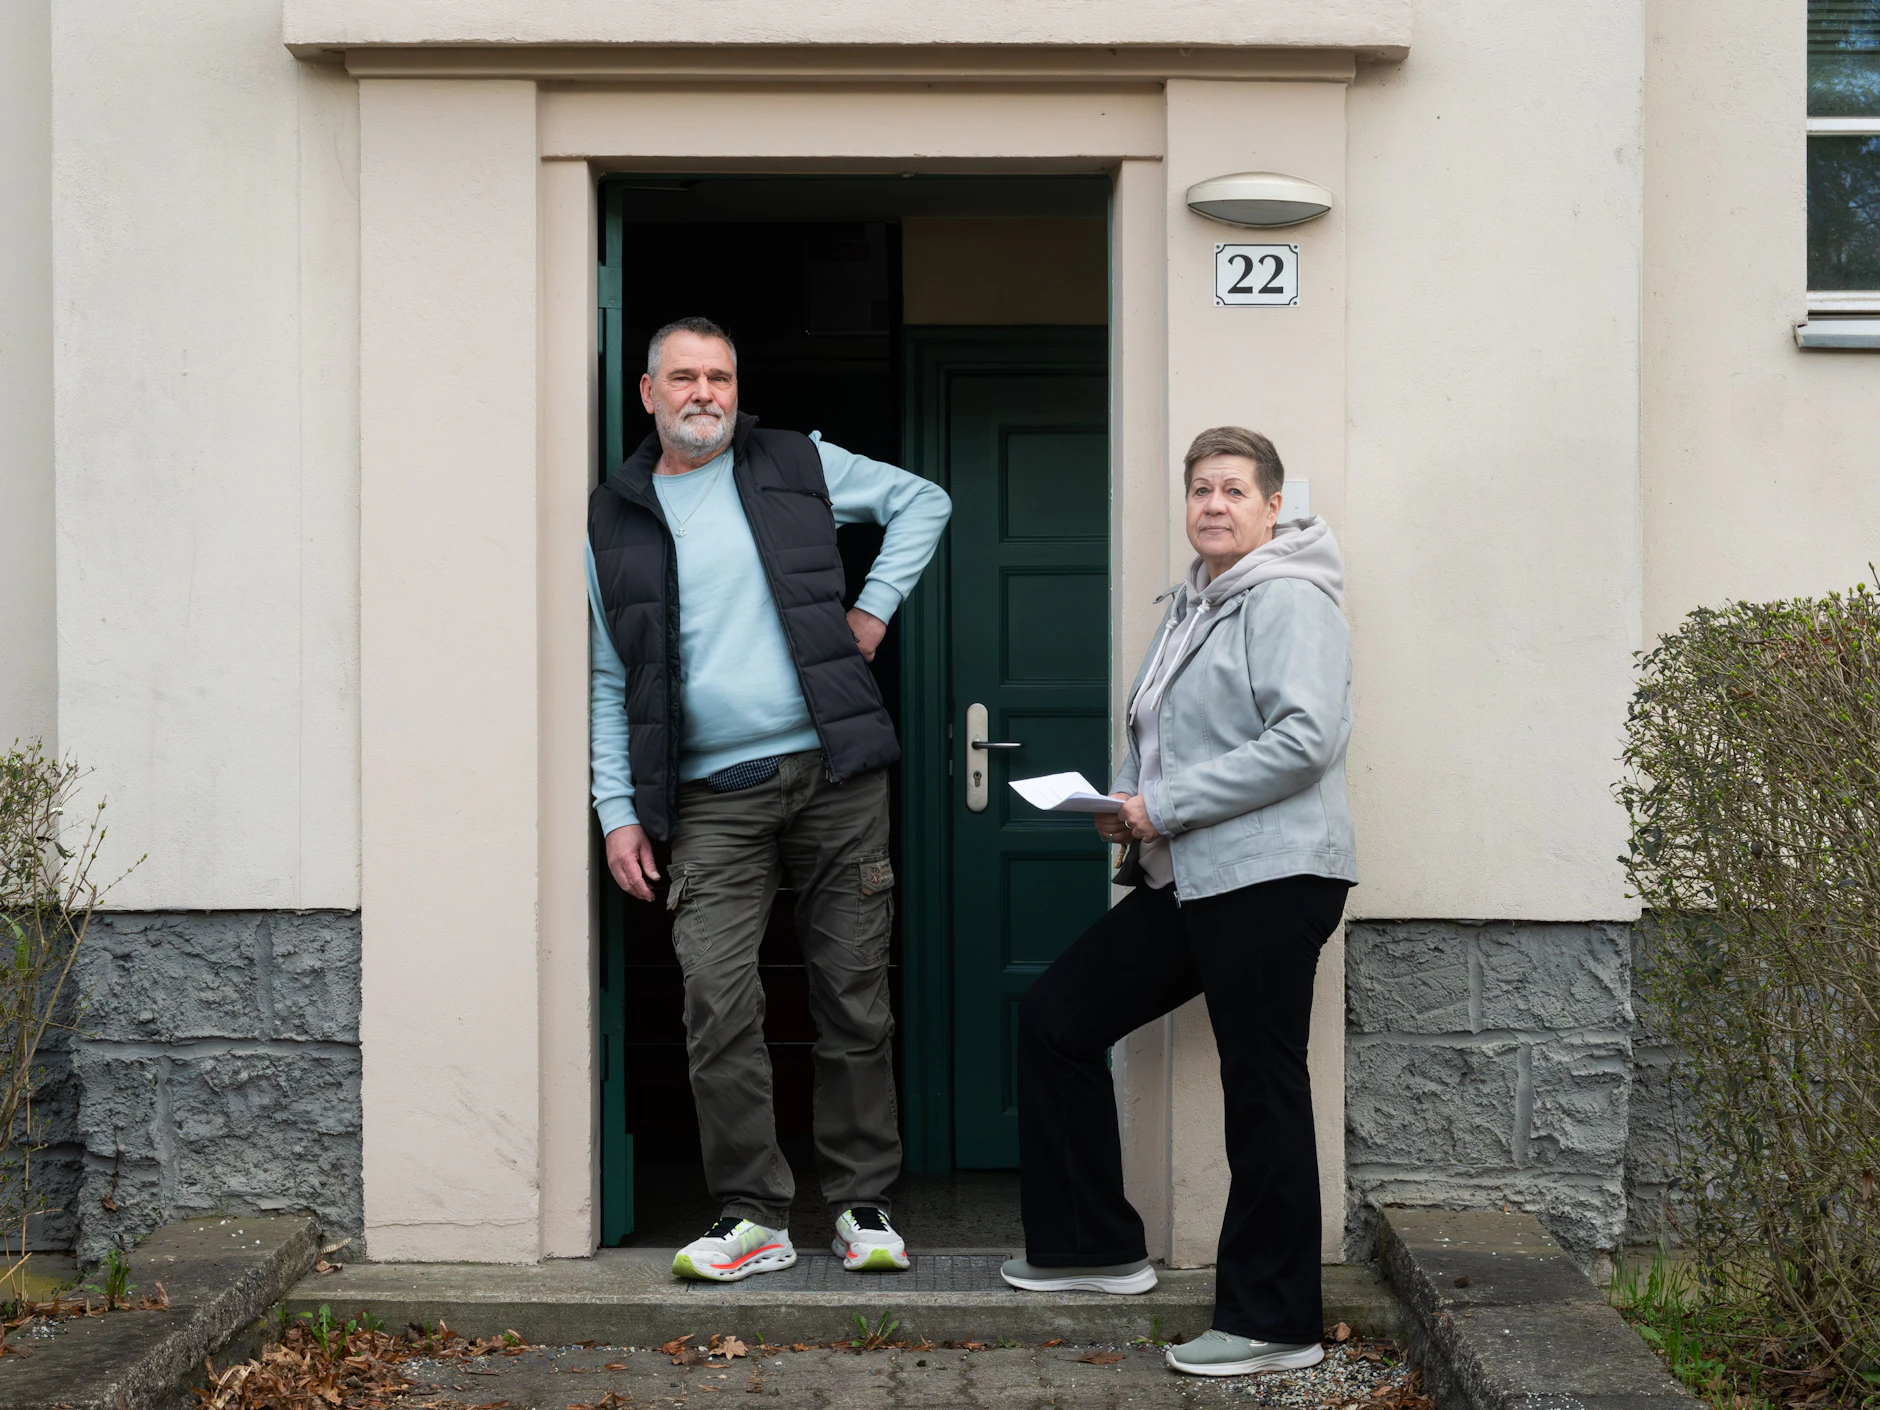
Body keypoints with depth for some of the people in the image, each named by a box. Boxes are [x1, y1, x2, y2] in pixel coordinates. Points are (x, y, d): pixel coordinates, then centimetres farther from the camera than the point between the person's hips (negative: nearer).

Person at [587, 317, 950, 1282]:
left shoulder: (797, 467, 9)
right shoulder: (615, 522, 10)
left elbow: (923, 501, 20)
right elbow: (610, 684, 11)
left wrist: (875, 604, 8)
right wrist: (618, 811, 3)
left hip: (834, 773, 0)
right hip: (713, 799, 0)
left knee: (855, 1000, 4)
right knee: (717, 1004, -9)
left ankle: (861, 1204, 16)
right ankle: (753, 1216, 3)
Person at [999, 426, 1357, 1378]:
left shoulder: (1289, 600, -10)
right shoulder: (1192, 606, 19)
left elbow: (1303, 740, -22)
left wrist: (1166, 804, -18)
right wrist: (1127, 804, 8)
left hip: (1269, 879, -10)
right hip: (1184, 881, 10)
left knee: (1262, 1093, -3)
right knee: (1053, 1018, 10)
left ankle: (1274, 1324, 8)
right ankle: (1097, 1246, 20)